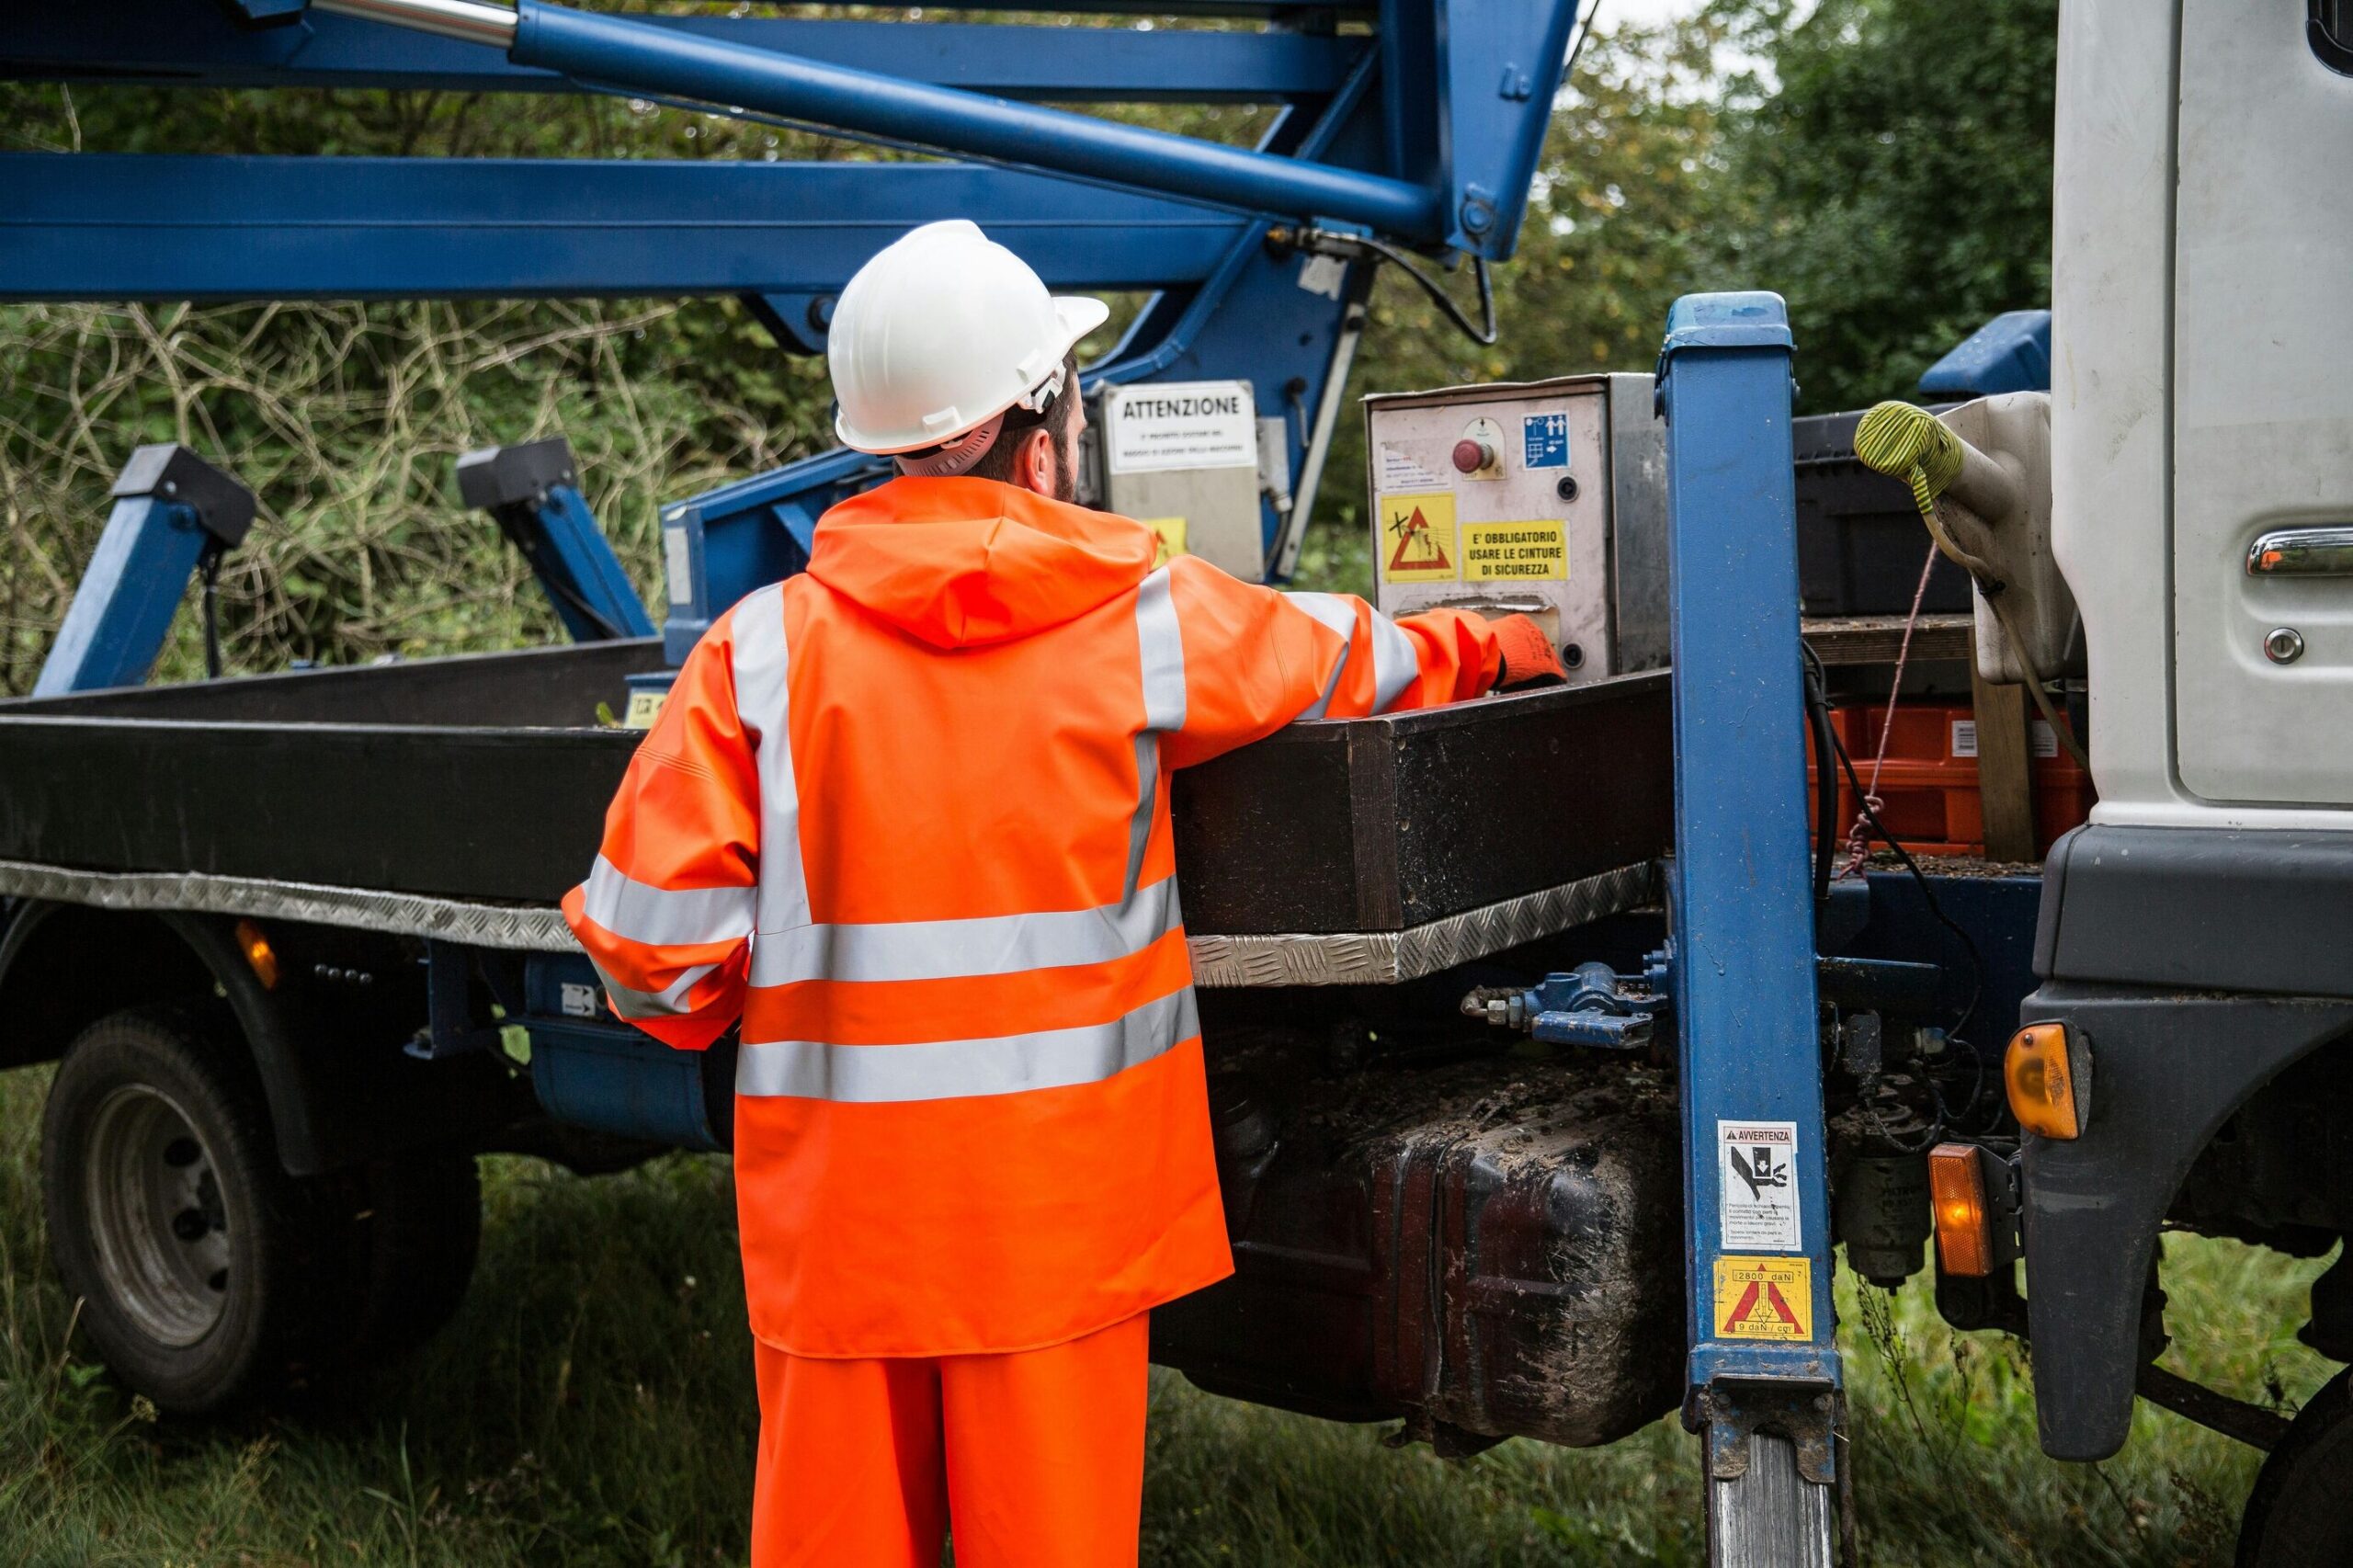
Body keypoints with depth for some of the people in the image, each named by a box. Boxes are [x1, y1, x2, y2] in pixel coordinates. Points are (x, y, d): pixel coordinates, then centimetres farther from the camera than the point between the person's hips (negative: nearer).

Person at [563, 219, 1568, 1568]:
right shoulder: (1146, 615, -4)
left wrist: (729, 1013, 14)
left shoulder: (762, 647, -5)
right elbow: (1342, 657, 16)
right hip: (1061, 1205, -1)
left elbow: (652, 930, -9)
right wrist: (1489, 649, 36)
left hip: (831, 1202, 1)